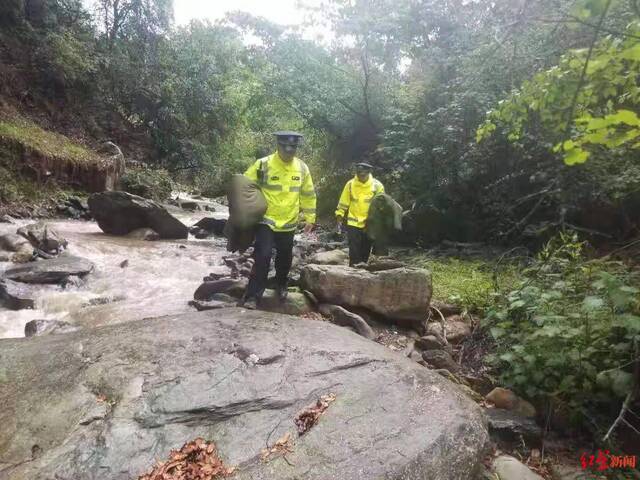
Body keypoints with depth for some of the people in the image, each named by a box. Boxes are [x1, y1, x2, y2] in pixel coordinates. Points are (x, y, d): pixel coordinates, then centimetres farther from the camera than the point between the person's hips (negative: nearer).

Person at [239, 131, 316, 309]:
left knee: (285, 258, 17)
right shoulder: (263, 164, -11)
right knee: (262, 257, -12)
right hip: (266, 221, -3)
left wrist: (310, 218, 10)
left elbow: (308, 195, 10)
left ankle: (281, 286, 41)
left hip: (289, 224, 4)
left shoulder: (302, 168, 0)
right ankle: (253, 296, -1)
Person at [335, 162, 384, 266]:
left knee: (365, 253, 12)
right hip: (353, 224, -1)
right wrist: (339, 219, -2)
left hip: (369, 225, 1)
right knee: (354, 254, -2)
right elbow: (343, 203, 2)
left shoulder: (377, 186, -6)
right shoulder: (350, 184, -5)